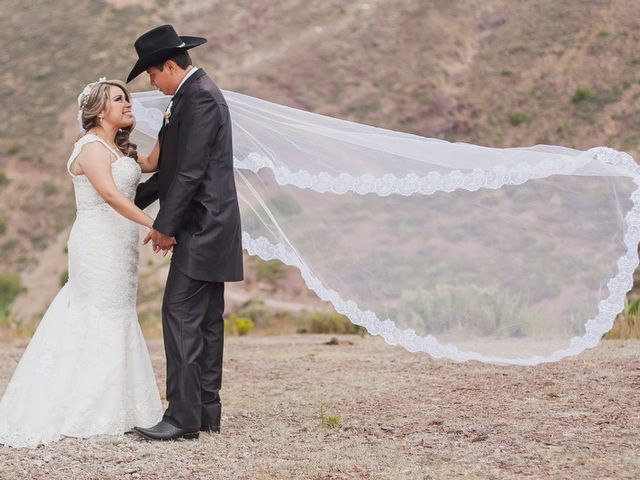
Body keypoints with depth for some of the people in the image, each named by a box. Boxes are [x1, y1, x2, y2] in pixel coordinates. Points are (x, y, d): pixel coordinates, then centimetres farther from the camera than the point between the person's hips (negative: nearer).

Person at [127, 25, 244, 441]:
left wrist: (164, 225, -16)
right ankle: (207, 413, 15)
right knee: (205, 321, 11)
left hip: (201, 229, -10)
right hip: (210, 228, 10)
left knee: (180, 315, -12)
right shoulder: (198, 94, 18)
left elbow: (191, 171, -20)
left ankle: (183, 415, -11)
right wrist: (133, 201, 24)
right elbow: (172, 168, 23)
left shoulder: (199, 97, -14)